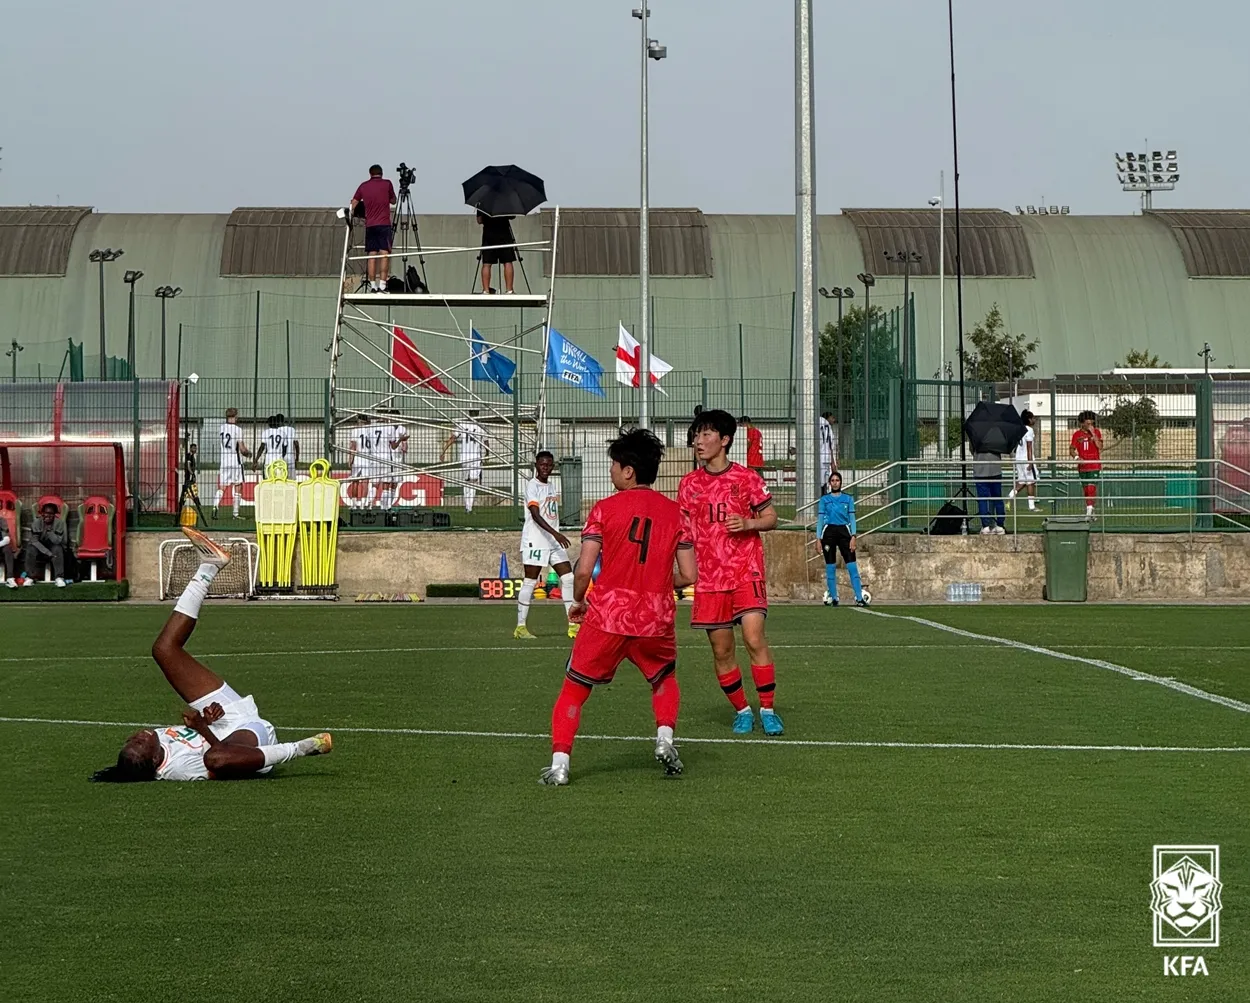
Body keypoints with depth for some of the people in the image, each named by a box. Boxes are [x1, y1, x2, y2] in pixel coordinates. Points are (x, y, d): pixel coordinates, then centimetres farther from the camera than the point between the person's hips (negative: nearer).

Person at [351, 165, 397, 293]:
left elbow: (353, 205, 14)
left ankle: (373, 286, 2)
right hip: (384, 225, -3)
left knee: (372, 256, 6)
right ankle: (382, 285, -18)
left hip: (369, 226, 3)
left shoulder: (364, 186, 11)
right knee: (385, 255, -7)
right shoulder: (387, 184, 3)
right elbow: (393, 201, 17)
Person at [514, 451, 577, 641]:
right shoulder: (532, 486, -10)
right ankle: (520, 627, 3)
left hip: (554, 541, 7)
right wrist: (555, 533, -32)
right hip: (535, 541, -7)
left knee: (568, 578, 1)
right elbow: (535, 515, -22)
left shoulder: (554, 486, 14)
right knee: (530, 582, -4)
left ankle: (573, 625, 3)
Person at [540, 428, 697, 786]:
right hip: (657, 618, 3)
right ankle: (665, 737, 7)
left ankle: (559, 764, -2)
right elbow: (688, 576, 2)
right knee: (664, 679, 30)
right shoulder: (673, 512, 5)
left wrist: (578, 602, 10)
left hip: (607, 613, -2)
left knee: (574, 690, 10)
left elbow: (584, 569, -9)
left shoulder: (605, 508, -4)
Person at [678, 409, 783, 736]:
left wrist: (748, 523, -13)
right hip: (709, 577, 3)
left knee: (754, 639, -15)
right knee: (721, 650, 4)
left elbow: (771, 517, 6)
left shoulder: (746, 478, 0)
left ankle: (767, 709, -5)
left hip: (746, 573, -3)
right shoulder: (690, 483, 8)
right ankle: (741, 710, 19)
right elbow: (682, 531, 14)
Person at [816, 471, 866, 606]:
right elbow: (820, 519, 7)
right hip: (829, 532, 0)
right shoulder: (824, 499, 7)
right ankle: (833, 598, 12)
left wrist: (853, 537, -4)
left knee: (852, 566, -9)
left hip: (844, 532, 0)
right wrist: (818, 538, 1)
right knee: (830, 567, 3)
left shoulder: (848, 498, 8)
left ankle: (859, 598, -11)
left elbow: (852, 519, 6)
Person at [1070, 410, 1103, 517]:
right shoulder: (1077, 434, 2)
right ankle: (1089, 509, 21)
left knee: (1092, 487, -14)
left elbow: (1100, 446, -11)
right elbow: (1071, 449, 3)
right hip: (1082, 466, 3)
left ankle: (1089, 510, -19)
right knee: (1085, 488, 9)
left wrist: (1093, 433, -15)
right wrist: (1076, 457, -17)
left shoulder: (1096, 432, 1)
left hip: (1094, 465, -3)